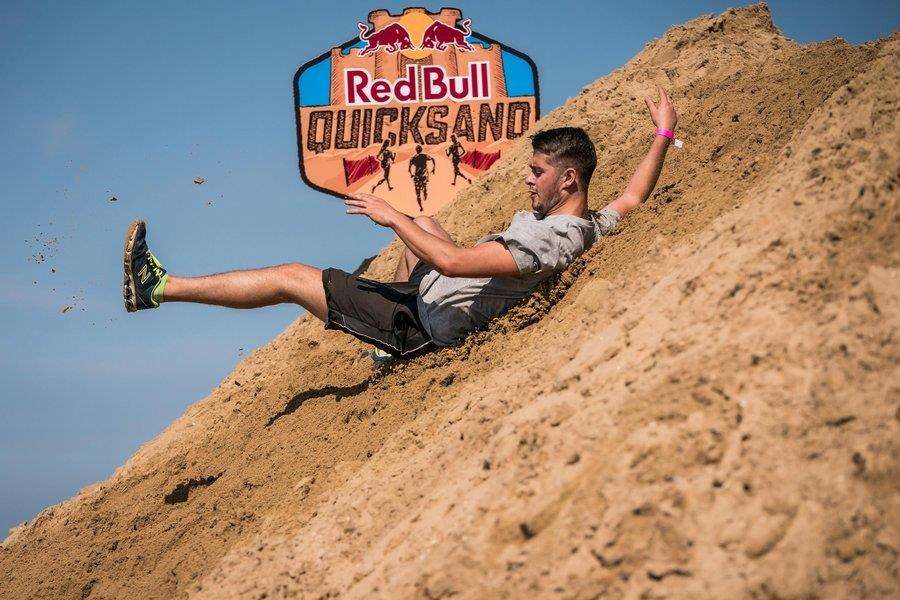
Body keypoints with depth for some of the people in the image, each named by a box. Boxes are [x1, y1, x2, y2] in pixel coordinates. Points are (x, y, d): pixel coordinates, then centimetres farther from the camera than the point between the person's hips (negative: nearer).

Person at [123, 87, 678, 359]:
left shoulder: (549, 238, -33)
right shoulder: (591, 226, -6)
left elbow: (453, 260, -39)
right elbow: (634, 197, 15)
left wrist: (393, 217, -28)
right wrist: (665, 133, 17)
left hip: (427, 325, -9)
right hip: (439, 302, 10)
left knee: (292, 277, -8)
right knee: (422, 223, 34)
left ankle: (159, 287, 1)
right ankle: (391, 347, 39)